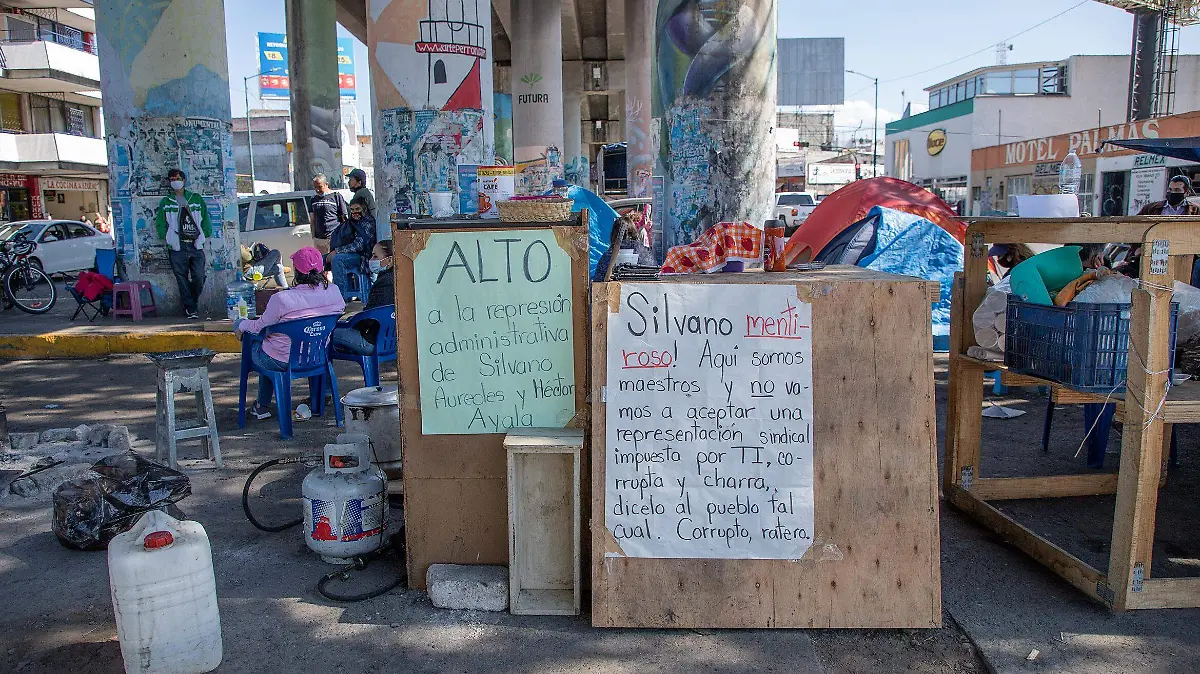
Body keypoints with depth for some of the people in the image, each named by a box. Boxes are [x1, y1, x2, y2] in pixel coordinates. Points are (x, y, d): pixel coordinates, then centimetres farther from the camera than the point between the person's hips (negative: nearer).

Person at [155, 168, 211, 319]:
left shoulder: (197, 199, 13)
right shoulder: (165, 202, 11)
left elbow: (206, 220, 12)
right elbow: (160, 224, 10)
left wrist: (203, 236, 5)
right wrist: (168, 239, 1)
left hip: (196, 246, 0)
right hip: (178, 249, 0)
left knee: (199, 278, -8)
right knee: (183, 280, -2)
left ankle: (190, 304, 14)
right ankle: (191, 309, 5)